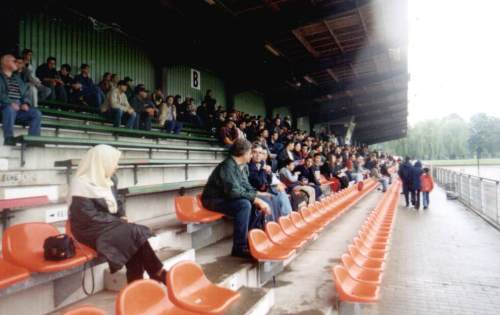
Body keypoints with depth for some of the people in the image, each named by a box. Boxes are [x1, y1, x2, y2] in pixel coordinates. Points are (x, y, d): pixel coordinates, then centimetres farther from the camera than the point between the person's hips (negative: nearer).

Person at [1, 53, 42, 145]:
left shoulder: (17, 78, 27)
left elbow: (26, 92, 19)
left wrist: (26, 103, -2)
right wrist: (10, 103, -22)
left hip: (19, 107, 5)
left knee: (37, 113, -19)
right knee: (10, 110, -39)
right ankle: (8, 138, -36)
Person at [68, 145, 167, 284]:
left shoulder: (109, 180, 8)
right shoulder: (82, 185, -17)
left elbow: (117, 202, 19)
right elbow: (90, 217, -20)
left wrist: (123, 217, 0)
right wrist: (118, 221, -15)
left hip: (111, 224, 7)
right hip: (91, 230, -7)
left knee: (134, 241, -21)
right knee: (135, 234, -24)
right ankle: (159, 274, -12)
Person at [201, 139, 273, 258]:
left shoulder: (243, 166, 5)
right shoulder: (228, 166, -24)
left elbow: (246, 187, 9)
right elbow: (233, 191, -33)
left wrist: (258, 198, -9)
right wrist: (256, 199, -32)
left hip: (228, 197, 9)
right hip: (214, 200, -9)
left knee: (259, 204, -2)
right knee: (244, 205, -31)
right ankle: (239, 247, -24)